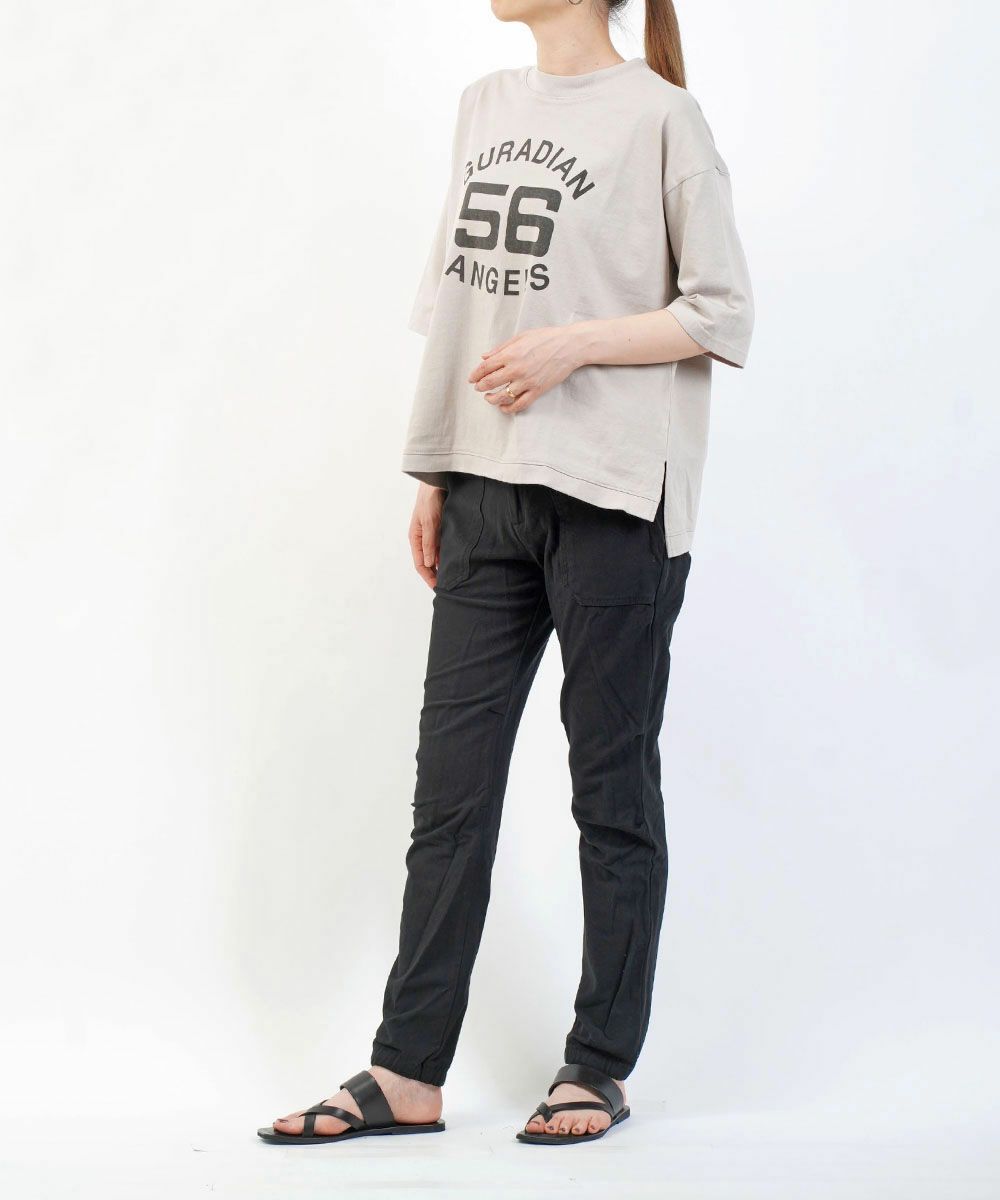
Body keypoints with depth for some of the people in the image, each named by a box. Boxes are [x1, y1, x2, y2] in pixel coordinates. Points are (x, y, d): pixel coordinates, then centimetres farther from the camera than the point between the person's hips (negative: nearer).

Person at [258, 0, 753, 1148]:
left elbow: (723, 317, -4)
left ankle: (600, 1068, 15)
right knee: (450, 782, 5)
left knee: (612, 788, 4)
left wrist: (573, 343, -15)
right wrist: (432, 475, 14)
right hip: (487, 496, 6)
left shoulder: (658, 116, -4)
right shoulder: (484, 108, 14)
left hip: (611, 502, -6)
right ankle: (409, 1073, 11)